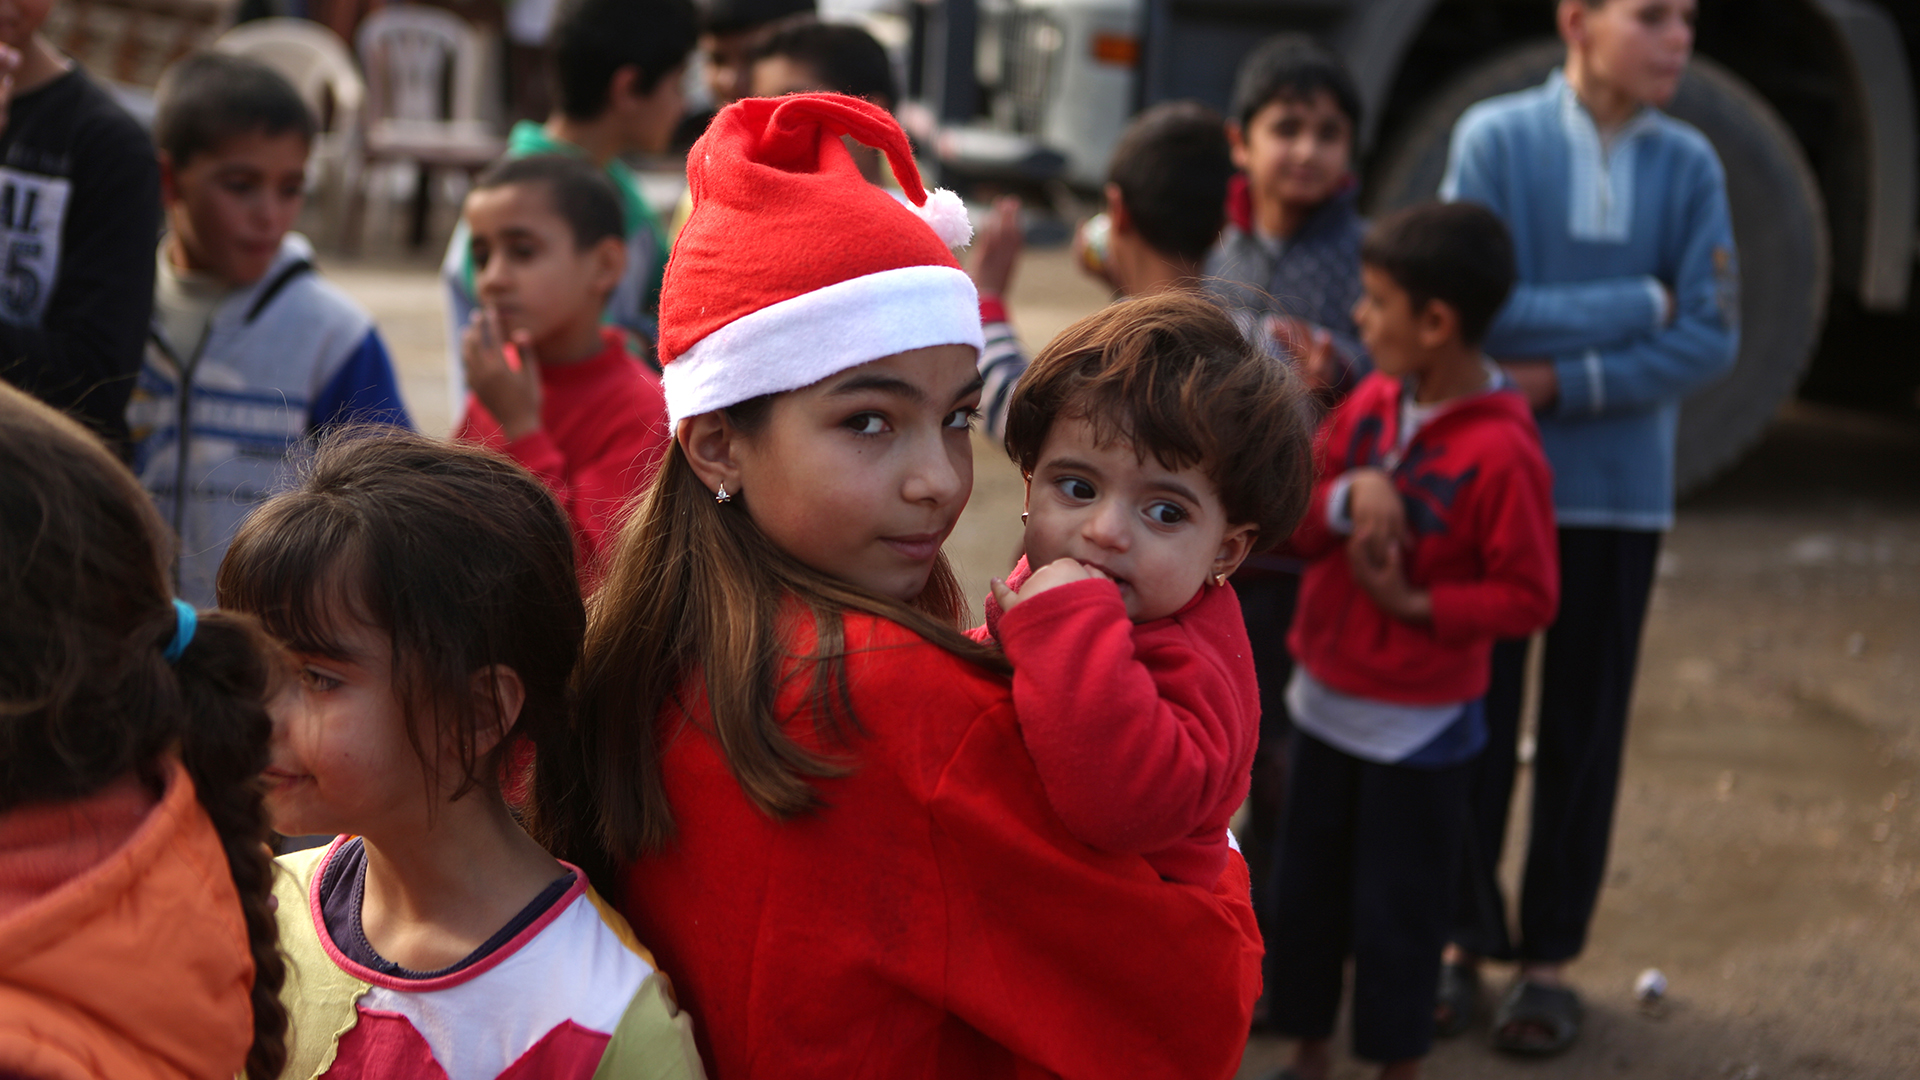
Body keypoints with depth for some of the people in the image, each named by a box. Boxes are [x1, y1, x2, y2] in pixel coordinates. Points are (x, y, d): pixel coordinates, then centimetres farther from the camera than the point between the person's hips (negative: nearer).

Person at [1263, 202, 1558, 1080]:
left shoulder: (1503, 452, -20)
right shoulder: (1370, 403, 0)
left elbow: (1527, 597, -17)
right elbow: (1294, 526, 2)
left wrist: (1413, 601, -23)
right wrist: (1347, 495, -18)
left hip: (1418, 724, -6)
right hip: (1325, 699, 6)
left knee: (1397, 907, 8)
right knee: (1304, 885, 17)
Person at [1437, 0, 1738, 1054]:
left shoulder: (1688, 164, -3)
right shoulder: (1495, 136, -9)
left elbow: (1710, 337, -6)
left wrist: (1565, 383, -15)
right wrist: (1636, 304, -11)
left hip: (1620, 492, 2)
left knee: (1584, 731, 9)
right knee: (1473, 719, 6)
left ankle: (1550, 957, 22)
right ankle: (1463, 936, 22)